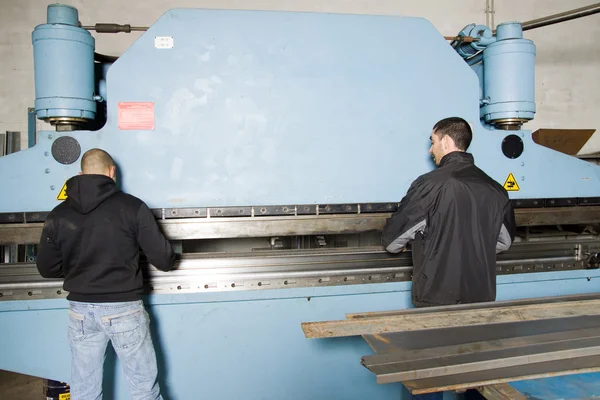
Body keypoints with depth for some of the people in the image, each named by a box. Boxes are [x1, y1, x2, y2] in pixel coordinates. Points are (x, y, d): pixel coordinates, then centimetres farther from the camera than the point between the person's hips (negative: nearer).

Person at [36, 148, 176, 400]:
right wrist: (169, 258, 14)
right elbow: (163, 260, -9)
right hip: (123, 308, -3)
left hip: (80, 309, 4)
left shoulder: (58, 215, 0)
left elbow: (47, 269, 7)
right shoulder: (132, 206, -10)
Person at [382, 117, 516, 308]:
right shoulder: (495, 189, 0)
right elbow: (504, 241, 14)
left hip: (438, 296, -5)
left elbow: (393, 241, -10)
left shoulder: (430, 184, -16)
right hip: (482, 296, 5)